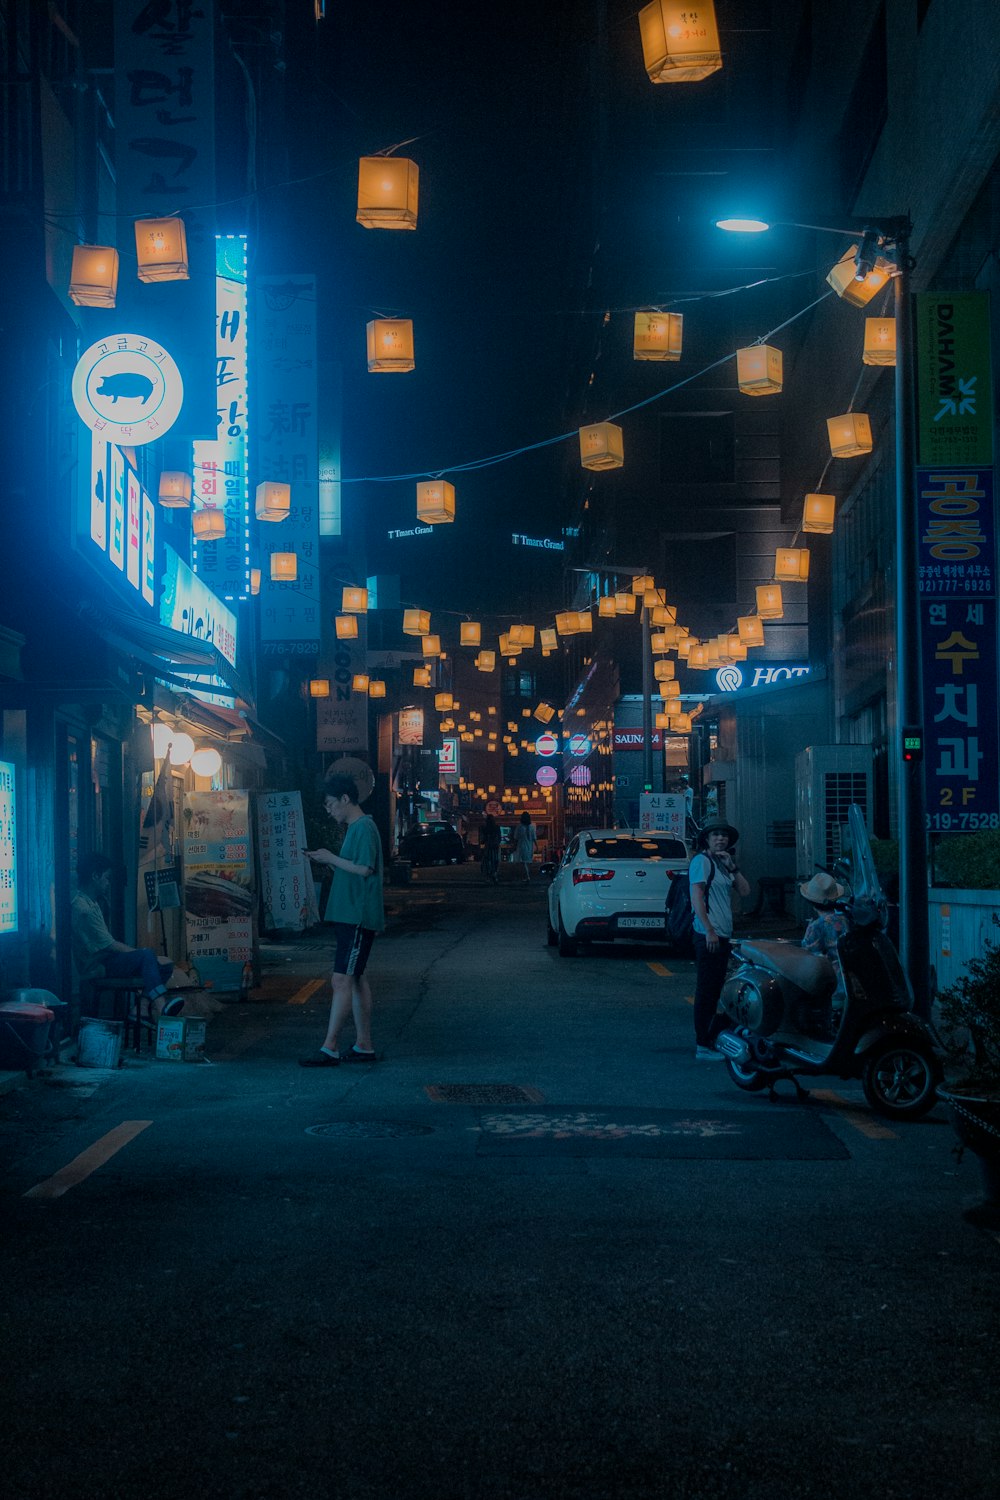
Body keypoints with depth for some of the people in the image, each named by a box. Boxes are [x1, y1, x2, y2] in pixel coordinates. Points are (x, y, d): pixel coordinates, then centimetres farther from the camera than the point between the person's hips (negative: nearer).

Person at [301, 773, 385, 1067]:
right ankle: (364, 1045, 16)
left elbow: (365, 869, -21)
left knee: (342, 980, -10)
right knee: (356, 979, 11)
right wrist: (328, 861, 9)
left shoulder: (364, 828, -13)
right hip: (350, 917, 10)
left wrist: (332, 859, -13)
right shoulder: (354, 828, 18)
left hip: (357, 918, -10)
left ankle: (330, 1048, -10)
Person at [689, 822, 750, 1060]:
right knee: (706, 991, -8)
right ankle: (703, 1046, -6)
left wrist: (732, 867, -1)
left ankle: (710, 1039, 22)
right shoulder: (702, 860, -8)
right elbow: (697, 898, -15)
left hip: (723, 935, 9)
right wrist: (709, 931, -20)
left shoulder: (723, 864, 19)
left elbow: (745, 891, 12)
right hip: (708, 935, -9)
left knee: (716, 990, 14)